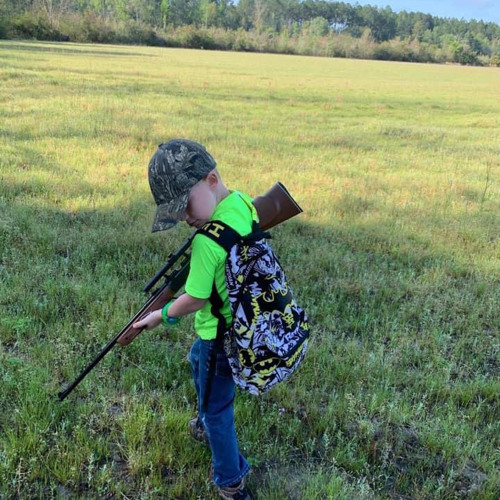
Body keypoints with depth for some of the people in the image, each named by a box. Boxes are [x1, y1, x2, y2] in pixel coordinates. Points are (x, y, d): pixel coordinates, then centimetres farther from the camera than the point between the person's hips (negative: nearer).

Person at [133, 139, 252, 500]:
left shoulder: (208, 241, -33)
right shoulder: (244, 202, -10)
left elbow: (196, 300, -21)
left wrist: (161, 316, -4)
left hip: (221, 334, -8)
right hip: (244, 319, 8)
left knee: (217, 407, 14)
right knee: (198, 361, 34)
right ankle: (207, 424, 57)